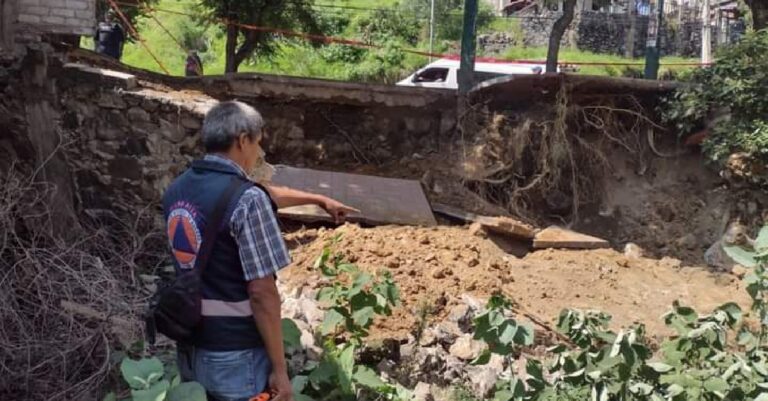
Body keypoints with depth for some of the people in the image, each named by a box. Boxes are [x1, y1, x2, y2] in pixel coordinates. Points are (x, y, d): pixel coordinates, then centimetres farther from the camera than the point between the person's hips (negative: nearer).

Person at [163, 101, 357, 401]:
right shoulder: (246, 200, -21)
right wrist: (279, 368, -14)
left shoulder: (177, 190, 4)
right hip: (235, 355, -7)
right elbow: (262, 293, -22)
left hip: (190, 348, 7)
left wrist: (319, 200, 28)